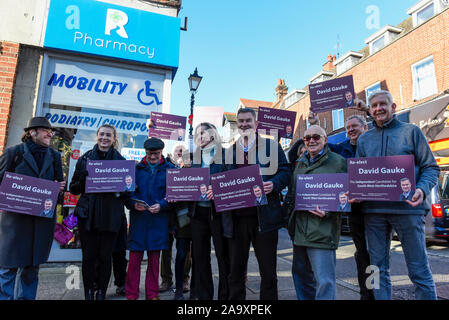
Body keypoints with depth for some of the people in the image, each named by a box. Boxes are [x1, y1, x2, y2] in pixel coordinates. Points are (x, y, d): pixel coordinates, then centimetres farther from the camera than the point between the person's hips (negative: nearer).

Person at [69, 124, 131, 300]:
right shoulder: (85, 158, 8)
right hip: (87, 214, 1)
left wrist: (120, 190, -13)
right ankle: (88, 293, 21)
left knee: (105, 256, 5)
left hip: (111, 216, -1)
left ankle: (101, 293, 21)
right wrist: (84, 182, -13)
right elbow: (73, 188, 8)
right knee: (89, 256, 5)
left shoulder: (121, 161, 6)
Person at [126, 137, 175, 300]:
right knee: (134, 259, 3)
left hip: (158, 221, 0)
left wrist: (161, 205, -16)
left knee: (154, 259, 10)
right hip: (138, 219, 1)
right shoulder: (136, 168, 7)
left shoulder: (170, 169, 4)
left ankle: (152, 294, 24)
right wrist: (134, 203, -13)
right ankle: (131, 294, 18)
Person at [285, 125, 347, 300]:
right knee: (300, 274, 19)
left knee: (324, 281, -3)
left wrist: (329, 211, -18)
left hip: (322, 230, -6)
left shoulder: (338, 162, -2)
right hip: (299, 229, 7)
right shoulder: (300, 163, 17)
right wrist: (289, 205, 9)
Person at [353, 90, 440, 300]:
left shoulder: (411, 131, 7)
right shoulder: (364, 139, 15)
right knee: (379, 268, 10)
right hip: (373, 209, 3)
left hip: (407, 207, -3)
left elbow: (430, 167, 4)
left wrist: (422, 190, -15)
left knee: (419, 269, 1)